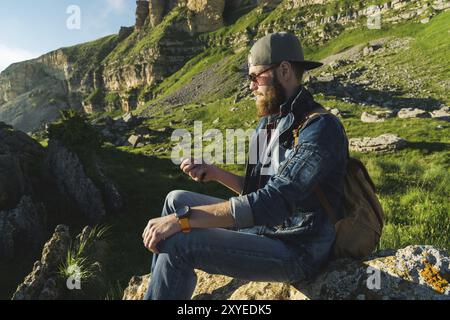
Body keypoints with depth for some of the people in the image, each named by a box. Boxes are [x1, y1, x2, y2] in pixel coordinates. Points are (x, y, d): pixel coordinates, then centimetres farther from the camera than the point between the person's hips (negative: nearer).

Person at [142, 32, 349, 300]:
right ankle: (157, 291, 12)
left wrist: (182, 219, -30)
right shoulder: (269, 122, 9)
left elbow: (275, 201, -30)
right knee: (176, 200, 7)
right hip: (267, 227, 9)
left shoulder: (321, 127, -20)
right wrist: (215, 174, 0)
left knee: (176, 244, -24)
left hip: (296, 251, -9)